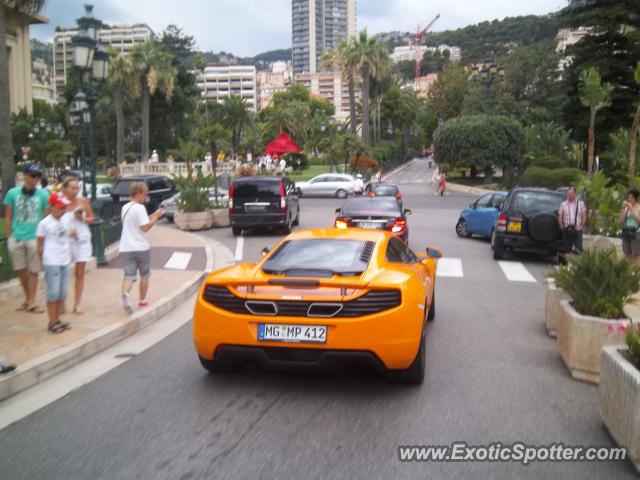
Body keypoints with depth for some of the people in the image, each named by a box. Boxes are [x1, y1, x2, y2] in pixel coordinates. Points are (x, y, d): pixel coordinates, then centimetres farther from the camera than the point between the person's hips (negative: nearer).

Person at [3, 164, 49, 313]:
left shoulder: (43, 195, -1)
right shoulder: (13, 193, 2)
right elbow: (8, 217, 7)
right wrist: (8, 236, 3)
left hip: (35, 238, -2)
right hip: (16, 237, 2)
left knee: (33, 271, 3)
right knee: (21, 270, 10)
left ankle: (31, 302, 12)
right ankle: (28, 298, 29)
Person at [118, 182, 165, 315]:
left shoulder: (125, 208, 13)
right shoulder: (140, 208, -12)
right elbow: (145, 227, -19)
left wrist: (153, 215, 16)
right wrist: (156, 217, -7)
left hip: (125, 248, 5)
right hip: (141, 247, -5)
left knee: (129, 276, 0)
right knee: (144, 275, 15)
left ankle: (125, 293, -30)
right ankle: (142, 301, 23)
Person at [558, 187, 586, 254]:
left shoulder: (581, 203, 4)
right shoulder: (563, 204, 5)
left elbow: (584, 216, 7)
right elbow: (560, 217, 6)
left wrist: (581, 225, -5)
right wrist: (562, 227, -4)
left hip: (577, 230, -1)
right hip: (567, 230, 1)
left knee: (578, 248, -6)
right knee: (568, 249, 4)